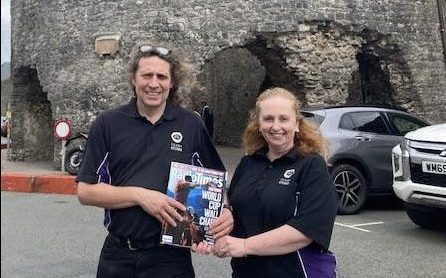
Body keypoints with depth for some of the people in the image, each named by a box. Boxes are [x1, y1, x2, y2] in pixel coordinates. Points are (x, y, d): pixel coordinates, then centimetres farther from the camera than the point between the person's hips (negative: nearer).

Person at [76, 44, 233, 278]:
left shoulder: (191, 125, 1)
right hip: (118, 256, 1)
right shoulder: (108, 124, -1)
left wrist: (225, 211, -11)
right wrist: (140, 195, -16)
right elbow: (85, 191, -4)